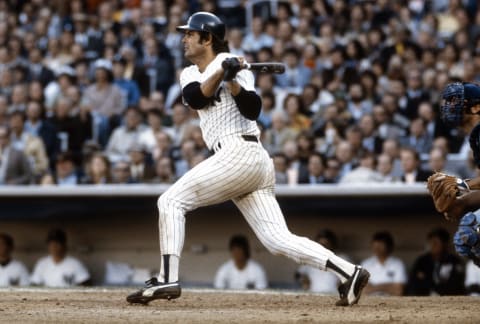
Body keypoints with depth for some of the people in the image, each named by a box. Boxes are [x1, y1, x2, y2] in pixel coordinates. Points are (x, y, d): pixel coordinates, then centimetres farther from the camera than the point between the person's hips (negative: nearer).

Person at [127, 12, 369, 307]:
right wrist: (220, 72, -16)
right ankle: (349, 273, -6)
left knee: (172, 201, -9)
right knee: (279, 240, -1)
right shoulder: (191, 73, 22)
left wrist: (232, 81, -29)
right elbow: (195, 98, -2)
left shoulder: (233, 61, -1)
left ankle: (167, 280, -15)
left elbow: (253, 110, -14)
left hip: (240, 153, -8)